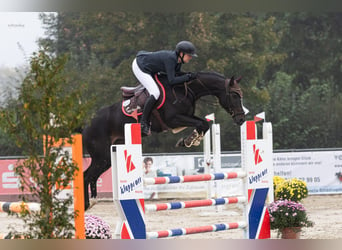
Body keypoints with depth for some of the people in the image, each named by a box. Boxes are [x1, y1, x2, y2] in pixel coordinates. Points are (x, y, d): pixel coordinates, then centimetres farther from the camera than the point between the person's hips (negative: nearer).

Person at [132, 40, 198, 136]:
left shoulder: (178, 59, -4)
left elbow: (177, 75, 8)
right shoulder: (170, 58, -31)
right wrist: (188, 77, -28)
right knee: (155, 93, -19)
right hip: (139, 67, -10)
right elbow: (172, 81, -33)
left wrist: (188, 75, -9)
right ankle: (143, 123, -11)